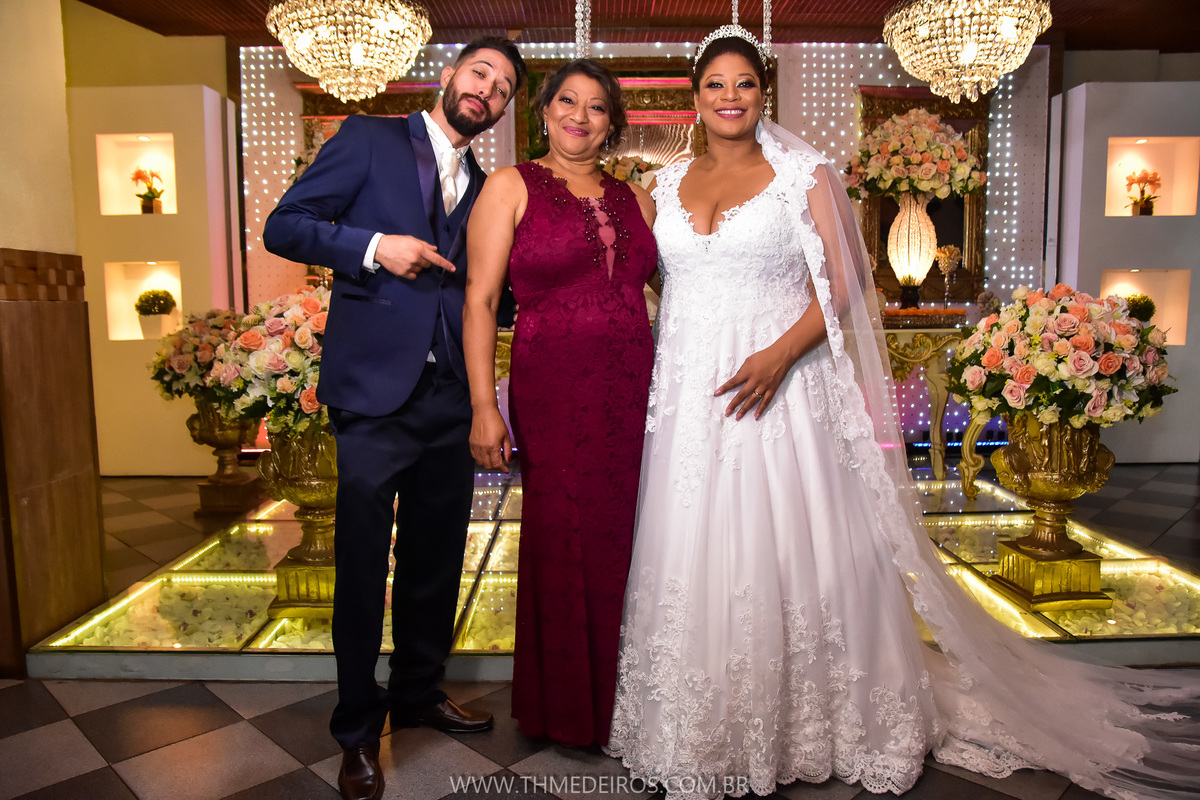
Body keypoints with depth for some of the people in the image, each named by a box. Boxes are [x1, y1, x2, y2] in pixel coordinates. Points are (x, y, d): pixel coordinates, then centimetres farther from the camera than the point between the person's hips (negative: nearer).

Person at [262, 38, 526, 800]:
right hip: (375, 391, -5)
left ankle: (419, 691, 33)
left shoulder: (483, 188, 18)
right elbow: (283, 225, -1)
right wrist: (373, 246, -15)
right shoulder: (369, 139, 4)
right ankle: (359, 730, 17)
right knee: (364, 561, 1)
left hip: (450, 398, 5)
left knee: (437, 558, 13)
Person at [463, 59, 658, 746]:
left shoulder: (635, 199, 14)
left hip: (634, 393, 4)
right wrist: (485, 406, -12)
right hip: (552, 392, -4)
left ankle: (621, 697, 32)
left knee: (626, 540, 9)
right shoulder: (512, 187, 2)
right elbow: (480, 301, -5)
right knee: (565, 542, 6)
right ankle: (568, 708, 29)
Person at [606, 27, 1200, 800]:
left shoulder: (804, 174, 2)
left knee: (792, 552, 1)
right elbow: (662, 282, 15)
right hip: (688, 396, 4)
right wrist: (651, 380, 4)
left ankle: (811, 721, 23)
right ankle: (699, 734, 27)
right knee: (695, 558, 8)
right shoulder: (670, 183, 13)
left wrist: (781, 353, -19)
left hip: (782, 389, -3)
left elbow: (844, 281, -4)